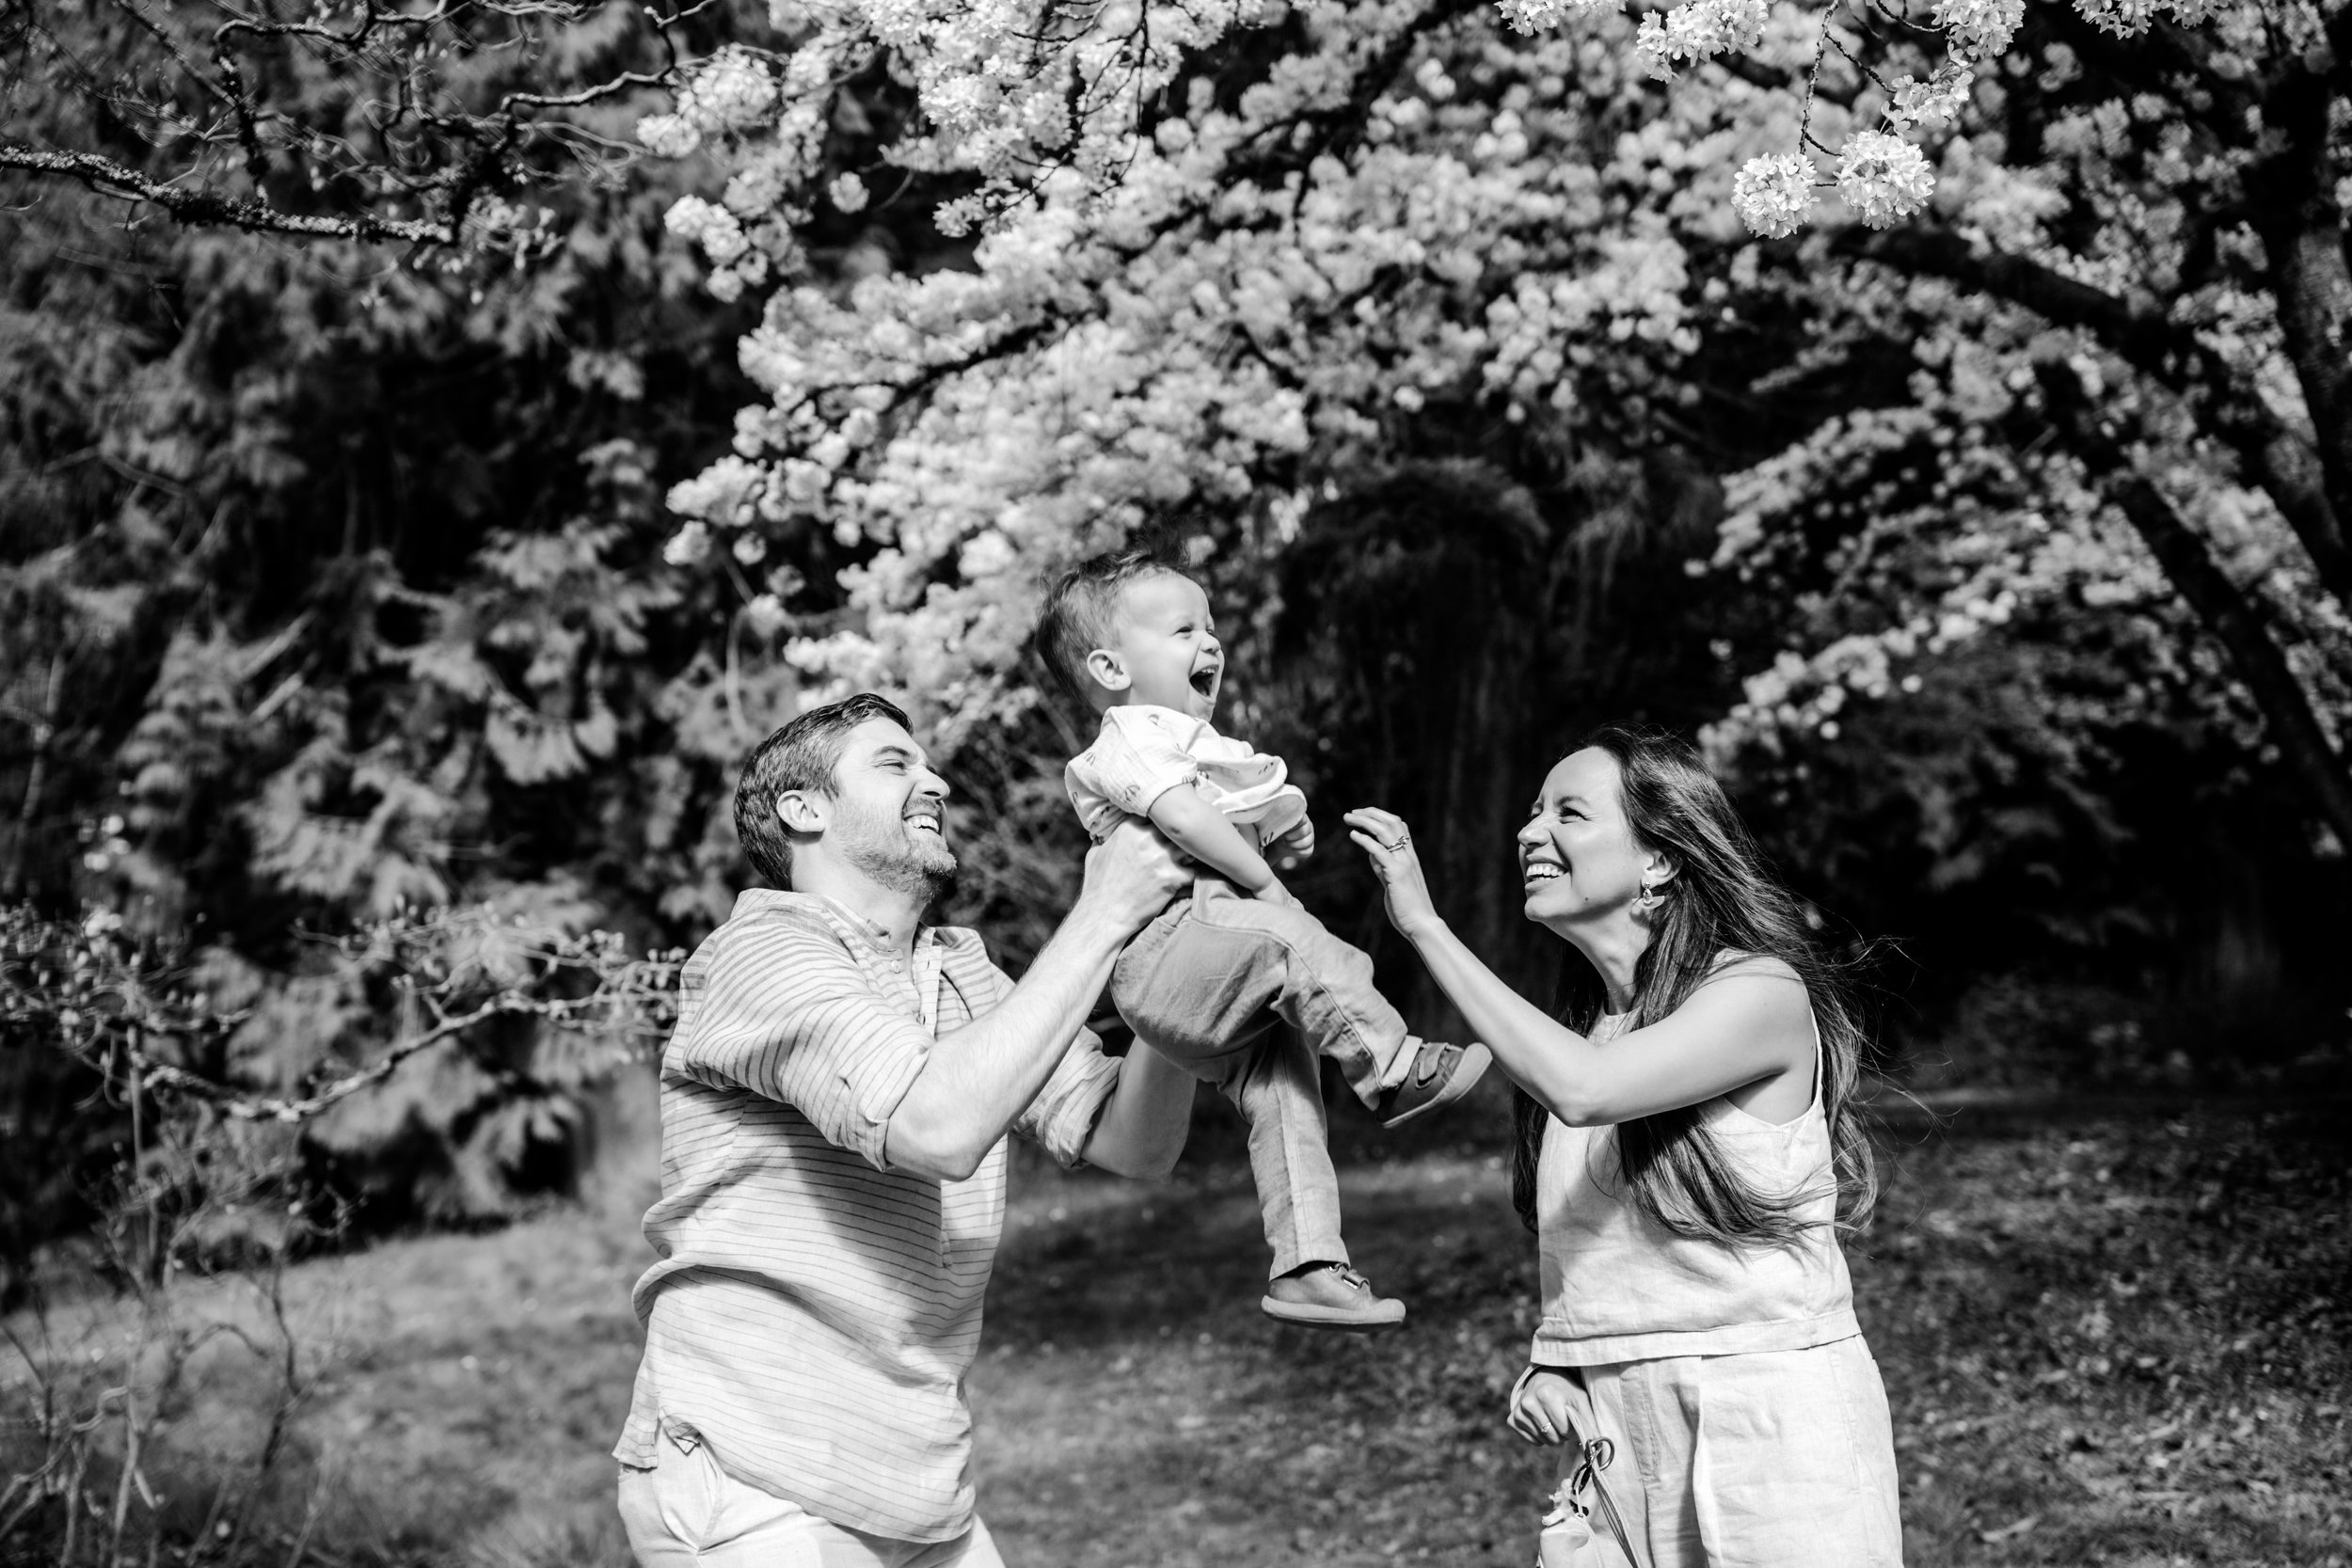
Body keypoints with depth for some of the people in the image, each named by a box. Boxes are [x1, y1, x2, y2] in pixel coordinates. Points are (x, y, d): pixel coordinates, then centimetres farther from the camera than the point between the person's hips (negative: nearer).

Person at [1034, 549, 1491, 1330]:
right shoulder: (1126, 745, -5)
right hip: (1166, 951, -9)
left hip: (1226, 988, 9)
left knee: (1283, 1096, 1)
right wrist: (1265, 883, -17)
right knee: (1282, 936, -32)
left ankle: (1306, 1266, 2)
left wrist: (1287, 834, 14)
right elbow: (1186, 819, -22)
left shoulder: (1206, 746, 26)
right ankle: (1397, 1071, -33)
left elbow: (1245, 830, 36)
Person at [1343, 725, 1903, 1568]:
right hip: (1611, 1435, 6)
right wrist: (1551, 1366, -2)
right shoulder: (1573, 1025, 9)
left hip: (1772, 1426, -6)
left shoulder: (1761, 993, -12)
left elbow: (1583, 1089, -28)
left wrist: (1426, 925, -22)